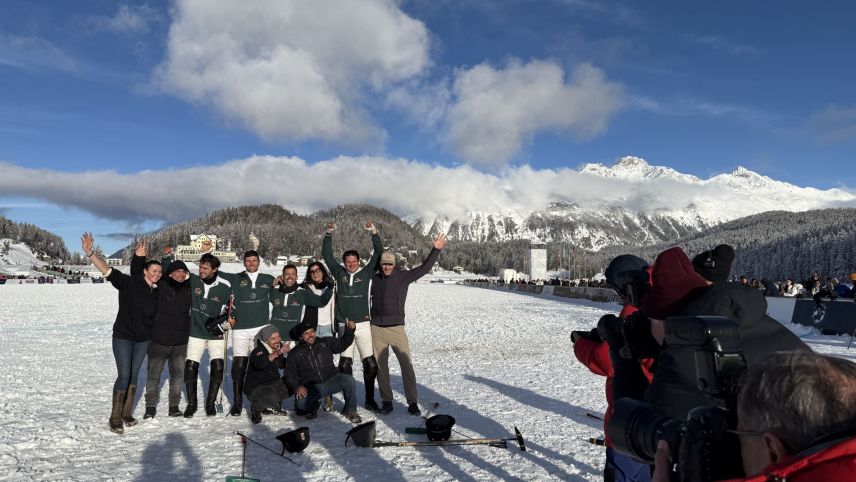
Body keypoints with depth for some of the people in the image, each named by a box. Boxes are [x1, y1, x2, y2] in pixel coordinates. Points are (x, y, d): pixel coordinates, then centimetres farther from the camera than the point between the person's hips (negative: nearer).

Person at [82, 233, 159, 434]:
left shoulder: (156, 292, 4)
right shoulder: (129, 283, -14)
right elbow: (107, 270, -25)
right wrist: (90, 253, -36)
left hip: (143, 340, 5)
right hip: (123, 337, -5)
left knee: (134, 376, 11)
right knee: (124, 376, -7)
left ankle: (127, 413, 23)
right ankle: (115, 418, 4)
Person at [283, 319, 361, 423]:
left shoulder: (326, 342, 10)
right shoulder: (295, 353, 7)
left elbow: (342, 343, 7)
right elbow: (289, 374, 5)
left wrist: (349, 330, -12)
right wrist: (297, 387, -13)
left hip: (331, 380, 1)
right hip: (311, 387, -1)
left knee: (348, 380, -28)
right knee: (301, 403, -30)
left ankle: (350, 410, -4)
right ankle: (312, 406, 9)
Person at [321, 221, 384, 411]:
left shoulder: (365, 273, 6)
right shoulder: (339, 273, 9)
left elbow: (378, 254, 3)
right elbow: (327, 255, 9)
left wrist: (374, 233, -6)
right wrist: (328, 234, 1)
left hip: (363, 324, -1)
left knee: (370, 363, -2)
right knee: (345, 364, 1)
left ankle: (370, 399, 11)